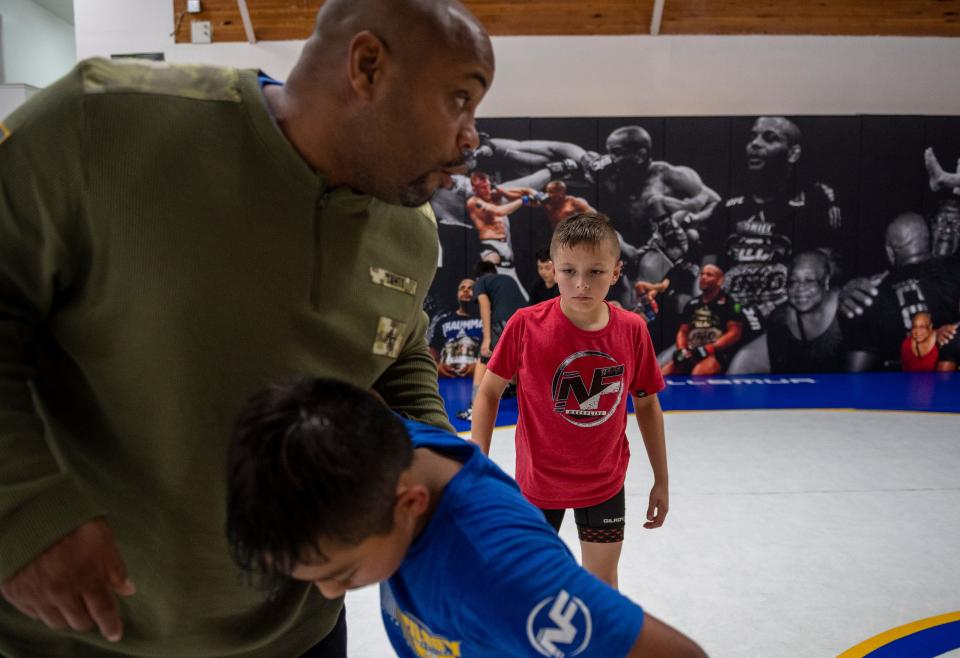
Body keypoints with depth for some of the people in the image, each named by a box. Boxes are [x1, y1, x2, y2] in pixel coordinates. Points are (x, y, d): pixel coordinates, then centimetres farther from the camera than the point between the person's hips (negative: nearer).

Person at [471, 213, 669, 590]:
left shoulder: (632, 330, -13)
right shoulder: (526, 325, -19)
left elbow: (647, 404, 0)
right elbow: (489, 392, -8)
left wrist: (661, 480, 5)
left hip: (605, 482, 2)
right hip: (538, 481, -1)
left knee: (602, 579, 17)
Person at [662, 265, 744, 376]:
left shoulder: (728, 303, 2)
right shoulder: (692, 304, 20)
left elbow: (735, 333, -5)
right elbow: (682, 331, 21)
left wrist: (708, 349, -14)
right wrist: (682, 350, -1)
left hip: (717, 354, -6)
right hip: (691, 354, 6)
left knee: (696, 376, -37)